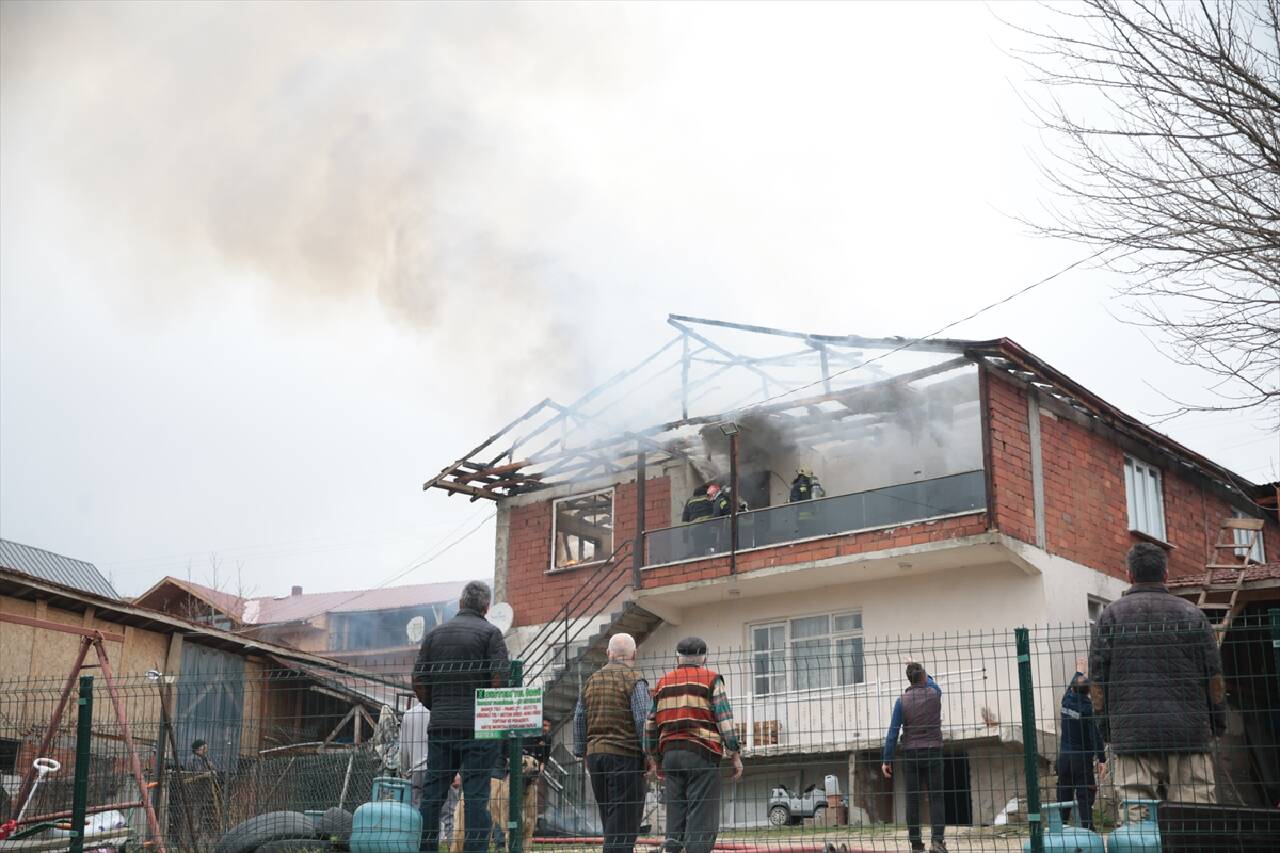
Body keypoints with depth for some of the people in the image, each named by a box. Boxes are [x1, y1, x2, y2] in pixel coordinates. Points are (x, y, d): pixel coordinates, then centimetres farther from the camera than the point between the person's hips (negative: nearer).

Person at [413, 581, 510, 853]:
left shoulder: (435, 633, 11)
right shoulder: (490, 633, -2)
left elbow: (418, 682, 7)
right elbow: (500, 678, -12)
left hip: (439, 725, 4)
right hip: (478, 727, -4)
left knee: (432, 791, 9)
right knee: (476, 794, -3)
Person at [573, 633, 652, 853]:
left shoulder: (592, 681, 14)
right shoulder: (634, 680, -6)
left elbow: (579, 720, 16)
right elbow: (644, 720, -13)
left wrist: (582, 753, 21)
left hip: (595, 755, 6)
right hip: (625, 755, -6)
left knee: (609, 819, 14)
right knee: (624, 817, -6)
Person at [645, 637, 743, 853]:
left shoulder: (663, 682, 15)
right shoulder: (711, 679, 2)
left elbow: (650, 724, 15)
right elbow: (725, 719, -7)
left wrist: (656, 759, 23)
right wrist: (735, 754, -5)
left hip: (670, 753, 5)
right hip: (702, 754, -5)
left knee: (675, 813, 10)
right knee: (702, 817, -5)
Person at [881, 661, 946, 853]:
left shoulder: (902, 701, -4)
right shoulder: (935, 693, 0)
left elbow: (893, 733, -6)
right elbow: (930, 682, 27)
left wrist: (886, 760, -1)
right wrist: (921, 671, 44)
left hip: (910, 754, 0)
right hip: (933, 751, 0)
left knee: (912, 799, 5)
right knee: (936, 797, 2)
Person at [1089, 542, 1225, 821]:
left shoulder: (1110, 615, 4)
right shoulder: (1191, 614, 7)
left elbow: (1097, 680, 3)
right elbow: (1214, 675, 8)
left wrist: (1105, 725, 11)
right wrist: (1218, 722, 18)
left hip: (1131, 733, 0)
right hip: (1189, 731, 1)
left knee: (1138, 813, -2)